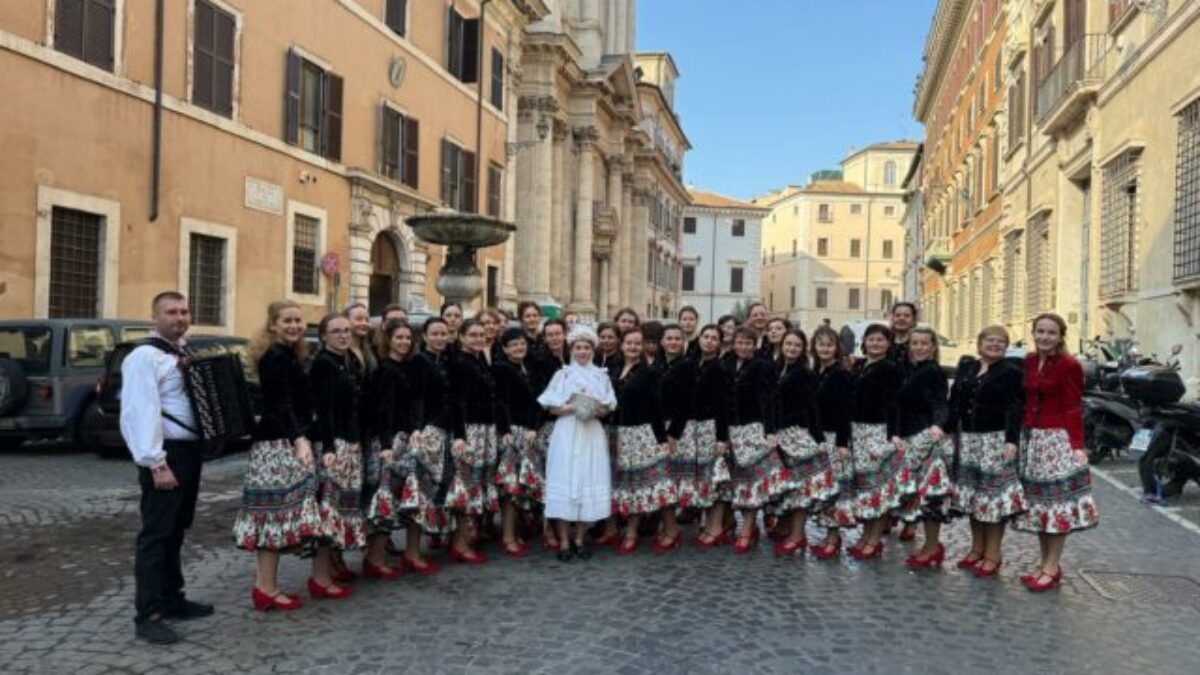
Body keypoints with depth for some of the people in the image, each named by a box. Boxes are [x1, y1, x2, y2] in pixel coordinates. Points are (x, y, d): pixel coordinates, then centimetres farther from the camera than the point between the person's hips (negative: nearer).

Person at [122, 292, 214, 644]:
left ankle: (172, 598, 26)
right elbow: (140, 413, -19)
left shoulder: (185, 354, 15)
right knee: (156, 533, -5)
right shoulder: (144, 356, -11)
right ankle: (148, 614, -1)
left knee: (176, 530, 16)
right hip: (166, 453, -9)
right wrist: (156, 463, -23)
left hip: (190, 450, 9)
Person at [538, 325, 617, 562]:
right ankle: (564, 541, 2)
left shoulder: (601, 376, 9)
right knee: (565, 482, -5)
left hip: (592, 434, 2)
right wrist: (571, 408, -15)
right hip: (567, 434, -2)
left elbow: (608, 409, 10)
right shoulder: (562, 375, 4)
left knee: (588, 482, 2)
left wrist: (599, 409, -11)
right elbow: (552, 408, 1)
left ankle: (579, 539, 13)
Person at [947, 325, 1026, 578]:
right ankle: (976, 549, 24)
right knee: (971, 494, 11)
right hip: (968, 437, 6)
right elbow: (955, 402, 13)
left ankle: (992, 555, 6)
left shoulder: (1011, 371, -3)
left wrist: (1012, 440, -18)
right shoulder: (965, 366, 13)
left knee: (993, 494, -4)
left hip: (996, 439, -5)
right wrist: (947, 430, 8)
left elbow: (1015, 409, -9)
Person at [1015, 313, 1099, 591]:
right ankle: (1045, 563, 23)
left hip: (1058, 440, -7)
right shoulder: (1029, 362, 9)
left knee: (1056, 502, -3)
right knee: (1038, 503, 12)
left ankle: (1052, 568, 4)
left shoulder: (1069, 366, -9)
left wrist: (1077, 445, -19)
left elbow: (1073, 409, -12)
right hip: (1031, 438, 7)